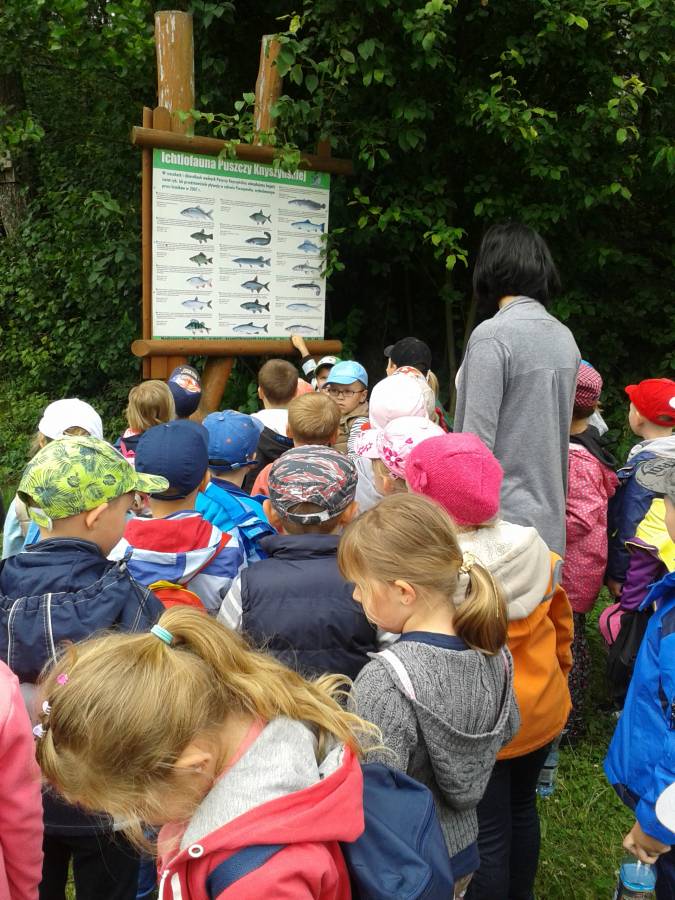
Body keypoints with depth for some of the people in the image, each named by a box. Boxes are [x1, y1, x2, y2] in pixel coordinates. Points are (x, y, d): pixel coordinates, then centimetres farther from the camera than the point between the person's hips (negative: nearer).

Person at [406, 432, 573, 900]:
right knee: (522, 808, 27)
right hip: (543, 712, 6)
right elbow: (561, 624, 3)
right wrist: (558, 671, 20)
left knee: (487, 833, 13)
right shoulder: (535, 551, -13)